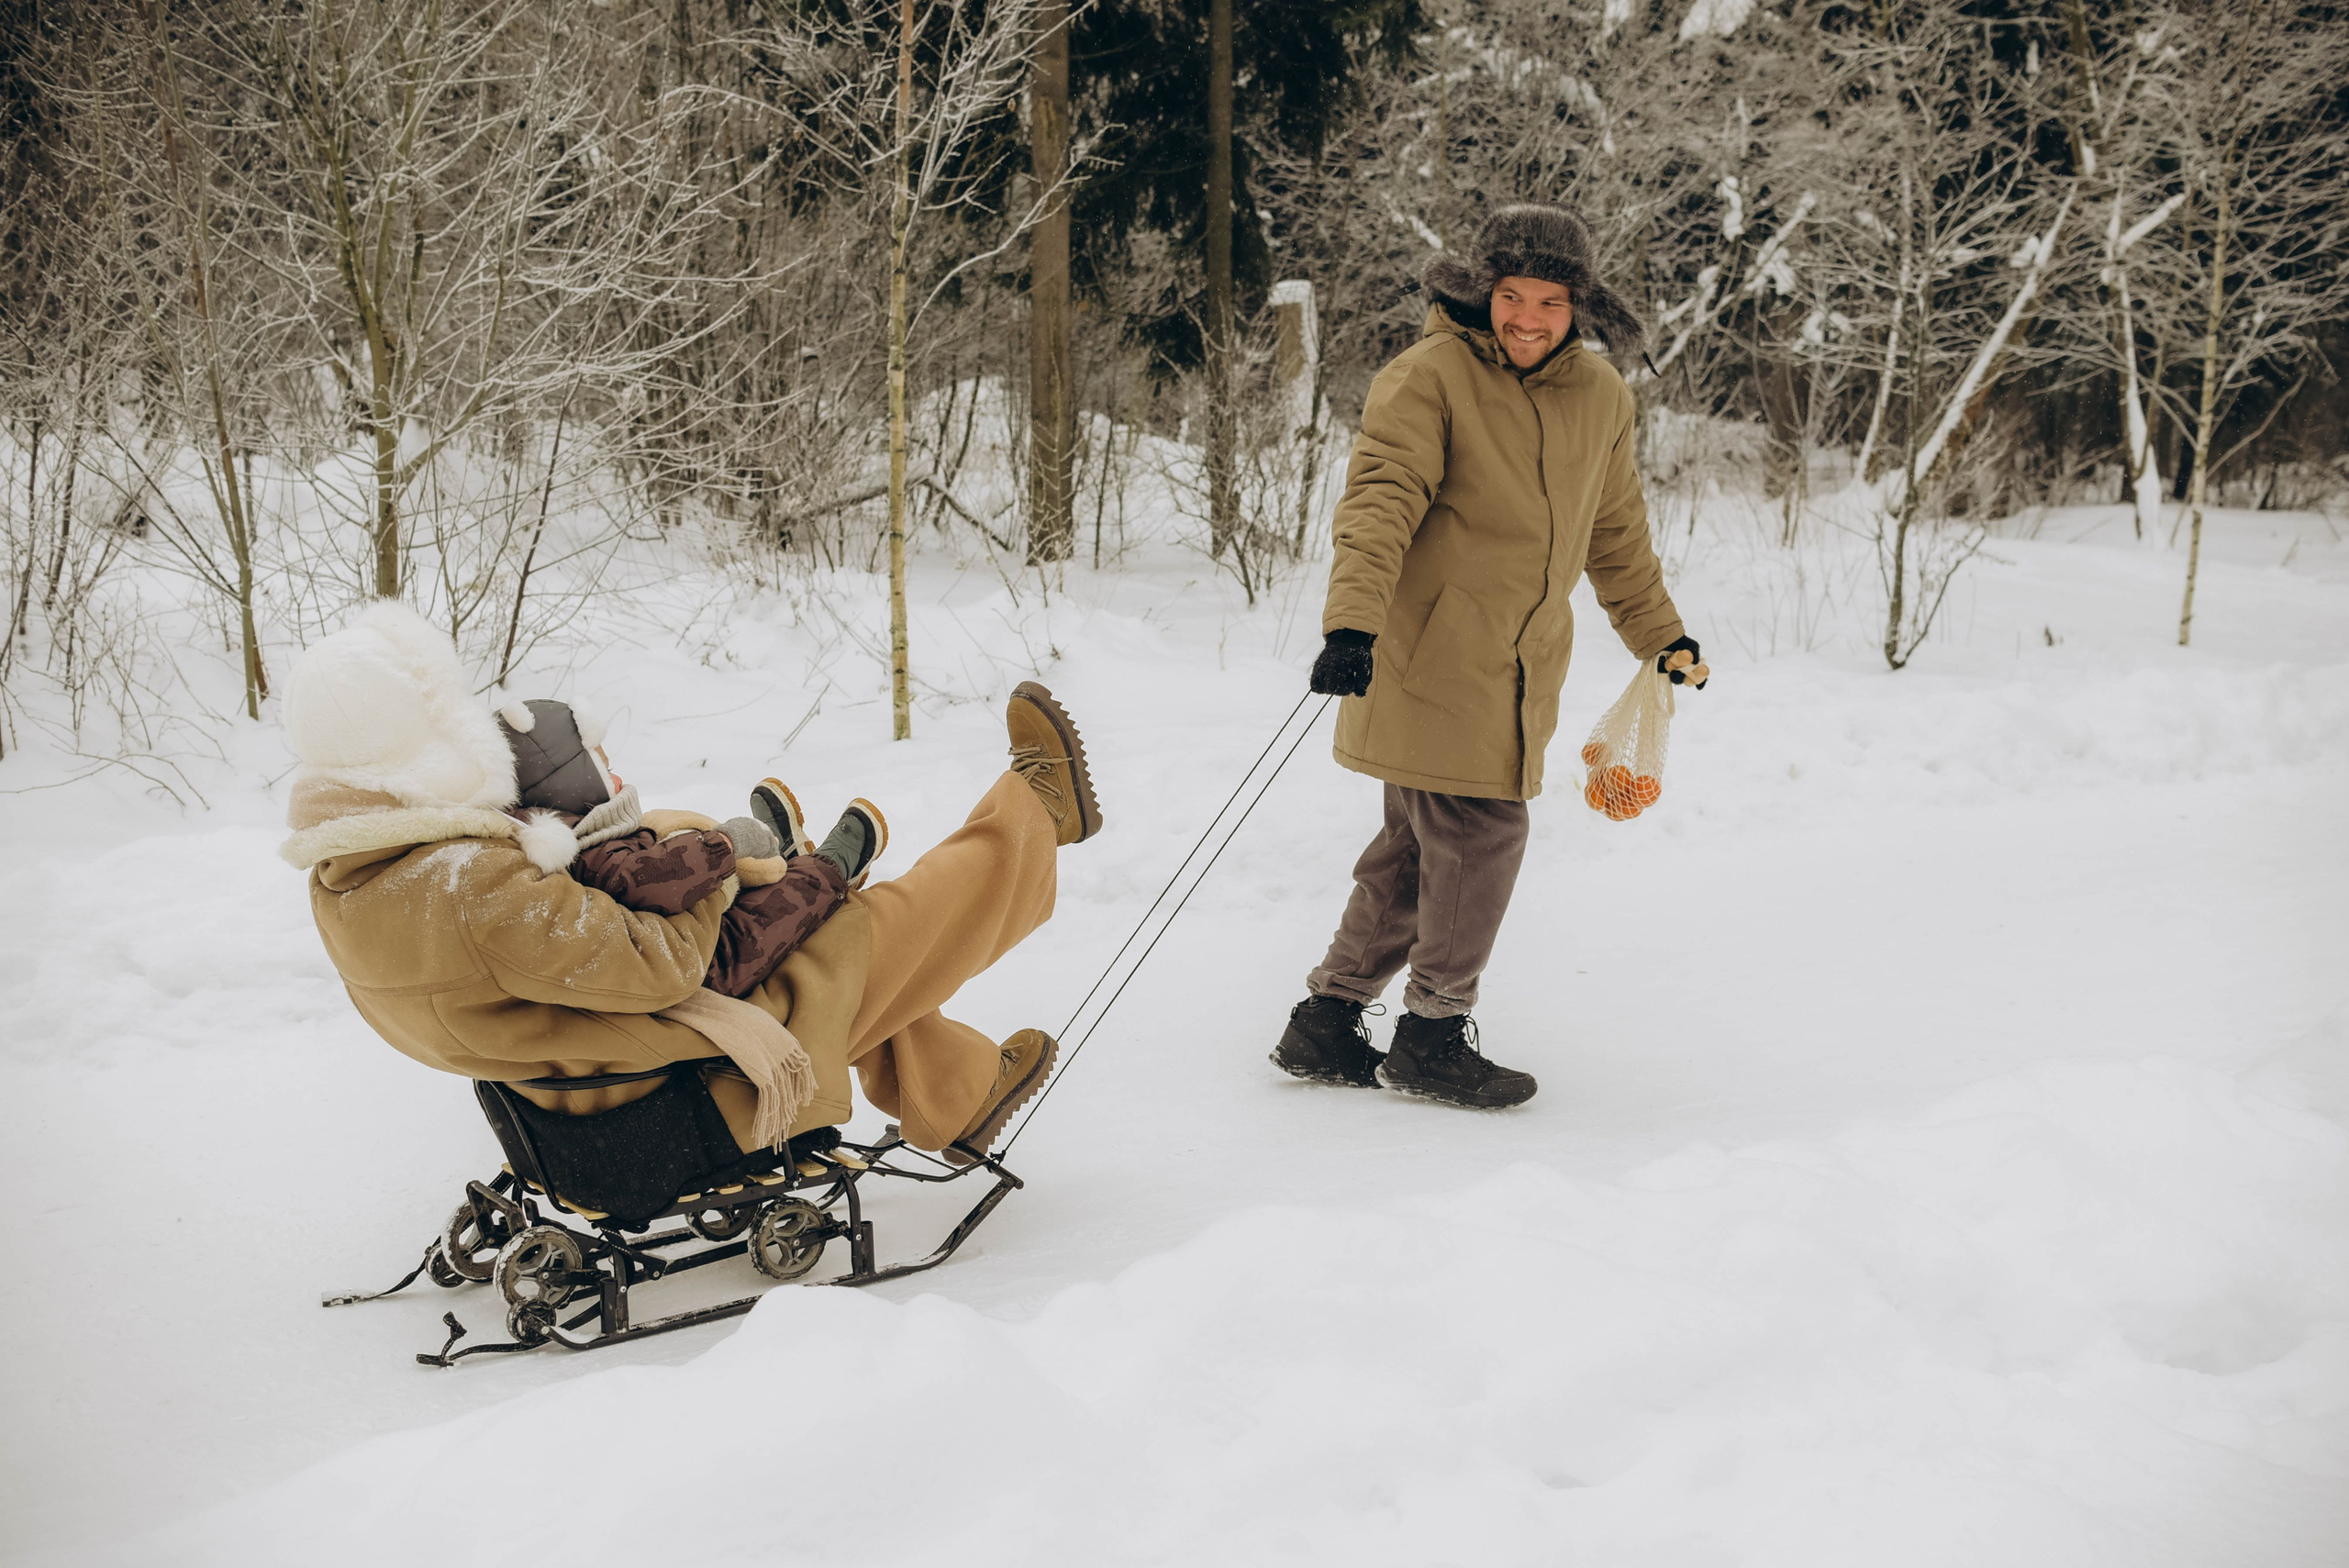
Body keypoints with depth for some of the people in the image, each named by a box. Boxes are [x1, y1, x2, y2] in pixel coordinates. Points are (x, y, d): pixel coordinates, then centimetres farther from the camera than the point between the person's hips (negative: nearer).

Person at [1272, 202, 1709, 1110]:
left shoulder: (1601, 397, 11)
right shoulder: (1429, 377, -10)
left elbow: (1615, 531, 24)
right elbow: (1380, 500, -20)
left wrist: (1660, 634, 31)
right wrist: (1352, 622, -33)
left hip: (1518, 662, 7)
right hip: (1430, 653, -7)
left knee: (1421, 847, 11)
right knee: (1484, 832, -7)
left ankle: (1328, 1022, 22)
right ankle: (1434, 1037, 9)